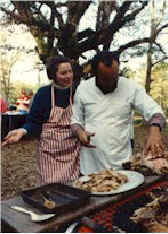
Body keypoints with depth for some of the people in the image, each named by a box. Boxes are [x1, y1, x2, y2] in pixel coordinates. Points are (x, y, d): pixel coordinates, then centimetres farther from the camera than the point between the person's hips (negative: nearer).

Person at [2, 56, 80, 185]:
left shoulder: (76, 92, 2)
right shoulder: (43, 93, -5)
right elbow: (33, 122, -4)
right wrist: (22, 131, -21)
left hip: (73, 150, 2)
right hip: (50, 152, -2)